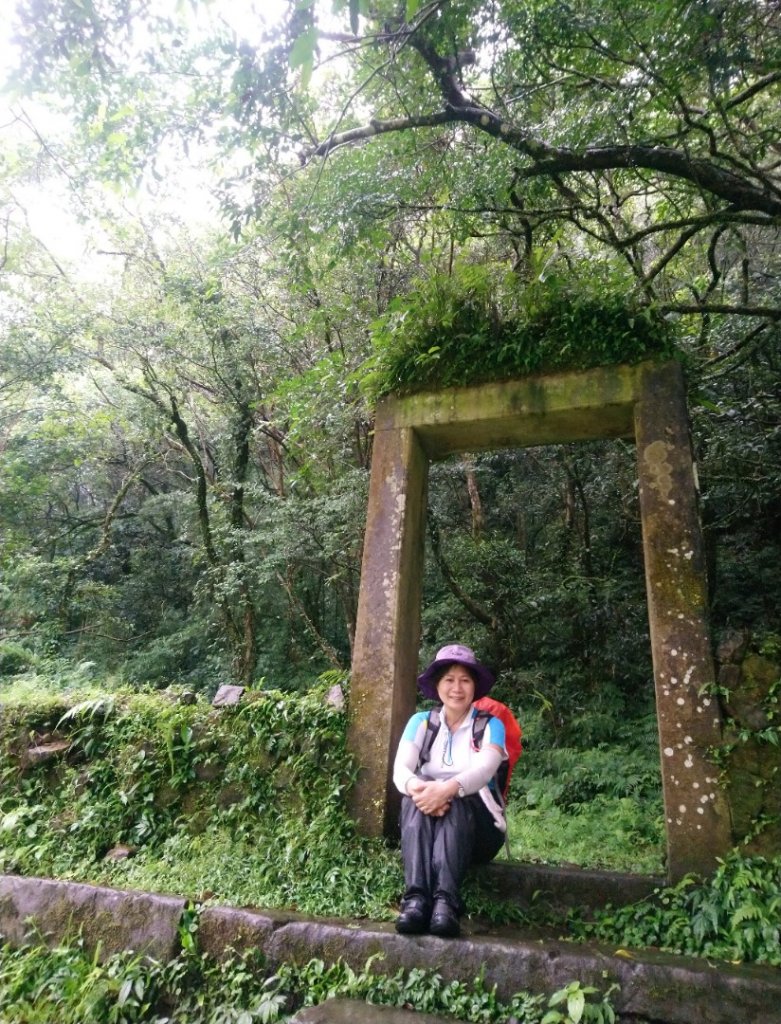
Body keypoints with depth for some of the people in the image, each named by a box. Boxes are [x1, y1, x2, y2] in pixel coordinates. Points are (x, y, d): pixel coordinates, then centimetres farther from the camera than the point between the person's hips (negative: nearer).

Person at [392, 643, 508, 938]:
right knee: (418, 792, -30)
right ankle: (415, 898, -43)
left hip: (477, 827, -1)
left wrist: (449, 788, -41)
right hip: (425, 826, 2)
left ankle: (446, 901, -46)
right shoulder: (421, 722, 6)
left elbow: (484, 770, -19)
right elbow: (400, 768, -10)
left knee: (455, 799, -33)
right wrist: (417, 787, -35)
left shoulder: (490, 725, 1)